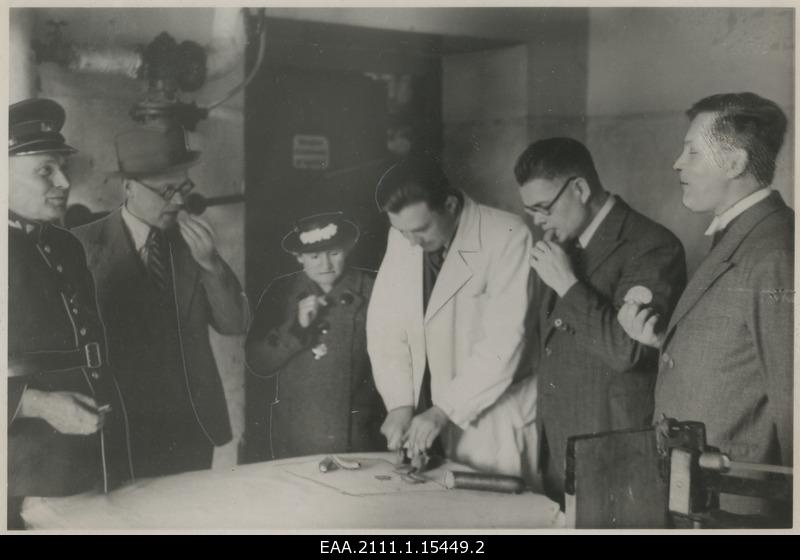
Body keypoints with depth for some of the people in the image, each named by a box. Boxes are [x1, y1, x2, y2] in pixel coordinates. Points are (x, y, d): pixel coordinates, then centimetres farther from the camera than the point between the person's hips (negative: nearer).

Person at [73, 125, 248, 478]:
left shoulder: (192, 240, 4)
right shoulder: (87, 245, -7)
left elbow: (235, 325, 3)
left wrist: (210, 263, -12)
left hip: (195, 425, 4)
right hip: (123, 430, -3)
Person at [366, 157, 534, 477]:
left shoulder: (506, 237, -16)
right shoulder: (401, 238, 2)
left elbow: (503, 342, -20)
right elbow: (385, 326, 2)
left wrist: (445, 410, -21)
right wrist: (400, 404, -8)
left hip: (490, 427, -5)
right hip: (424, 414, 5)